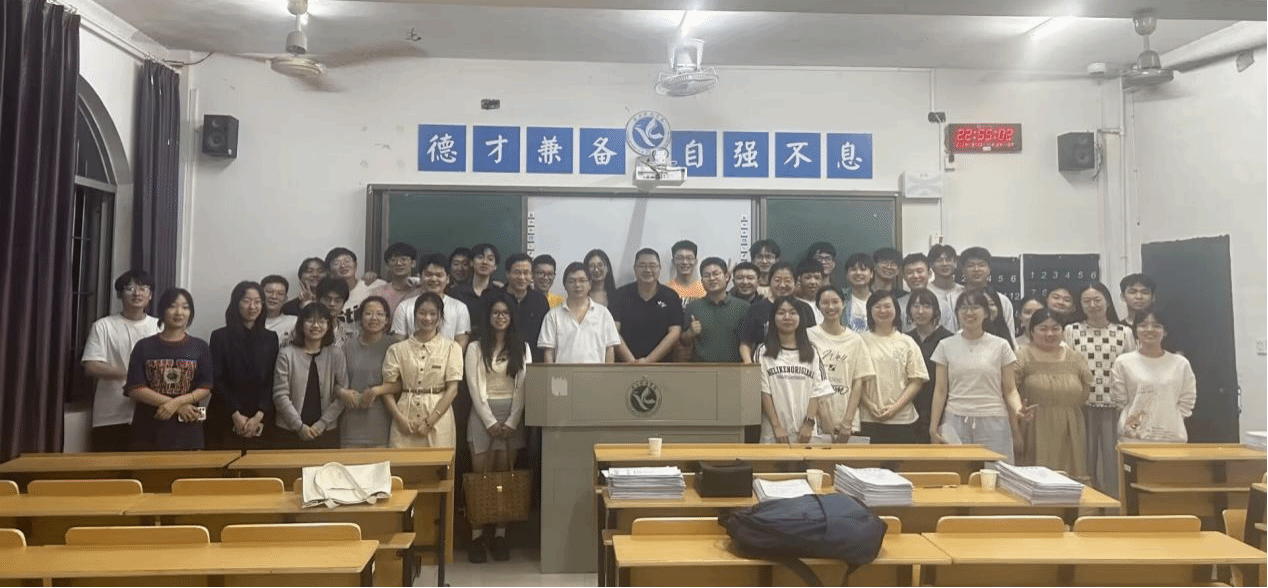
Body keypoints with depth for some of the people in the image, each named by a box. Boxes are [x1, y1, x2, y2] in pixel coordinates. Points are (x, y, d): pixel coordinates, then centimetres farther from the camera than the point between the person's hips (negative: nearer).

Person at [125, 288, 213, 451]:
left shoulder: (200, 347, 5)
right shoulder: (144, 346, 4)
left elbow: (205, 389, 1)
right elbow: (134, 389, -4)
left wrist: (176, 402, -18)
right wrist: (180, 407, -13)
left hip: (186, 430, 0)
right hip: (149, 429, 0)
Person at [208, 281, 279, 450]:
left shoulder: (270, 338, 8)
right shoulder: (220, 337, 2)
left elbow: (272, 381, 3)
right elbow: (216, 380, -2)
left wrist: (258, 416, -8)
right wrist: (236, 415, -9)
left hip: (260, 421, 2)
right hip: (225, 419, -2)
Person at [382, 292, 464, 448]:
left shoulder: (451, 348, 3)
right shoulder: (397, 349, 9)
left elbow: (452, 389, -3)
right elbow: (388, 388, 5)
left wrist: (429, 422, -9)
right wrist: (400, 418, -9)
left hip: (438, 417, -1)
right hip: (405, 421, 2)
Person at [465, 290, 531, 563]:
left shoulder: (522, 348, 7)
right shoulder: (475, 348, 5)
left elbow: (522, 387, 1)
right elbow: (474, 388, -2)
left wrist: (511, 422, -9)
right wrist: (490, 421, -10)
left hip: (512, 414, 1)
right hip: (482, 414, -1)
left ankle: (500, 535, 5)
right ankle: (477, 536, 0)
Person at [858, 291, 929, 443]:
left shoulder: (907, 343, 7)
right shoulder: (862, 342, 3)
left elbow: (916, 381, 3)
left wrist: (895, 408, -8)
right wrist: (869, 406, -12)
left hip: (902, 420, 1)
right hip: (869, 420, -1)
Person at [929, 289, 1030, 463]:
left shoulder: (1000, 346, 5)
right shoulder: (946, 346, 7)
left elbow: (1010, 390, 5)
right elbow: (940, 391, 7)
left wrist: (1018, 409, -16)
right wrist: (933, 427, 0)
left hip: (993, 423, 0)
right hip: (955, 423, 1)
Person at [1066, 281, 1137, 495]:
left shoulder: (1124, 332, 6)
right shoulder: (1071, 331, 4)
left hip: (1115, 406, 0)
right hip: (1082, 406, 0)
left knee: (1113, 460, 2)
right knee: (1085, 459, 5)